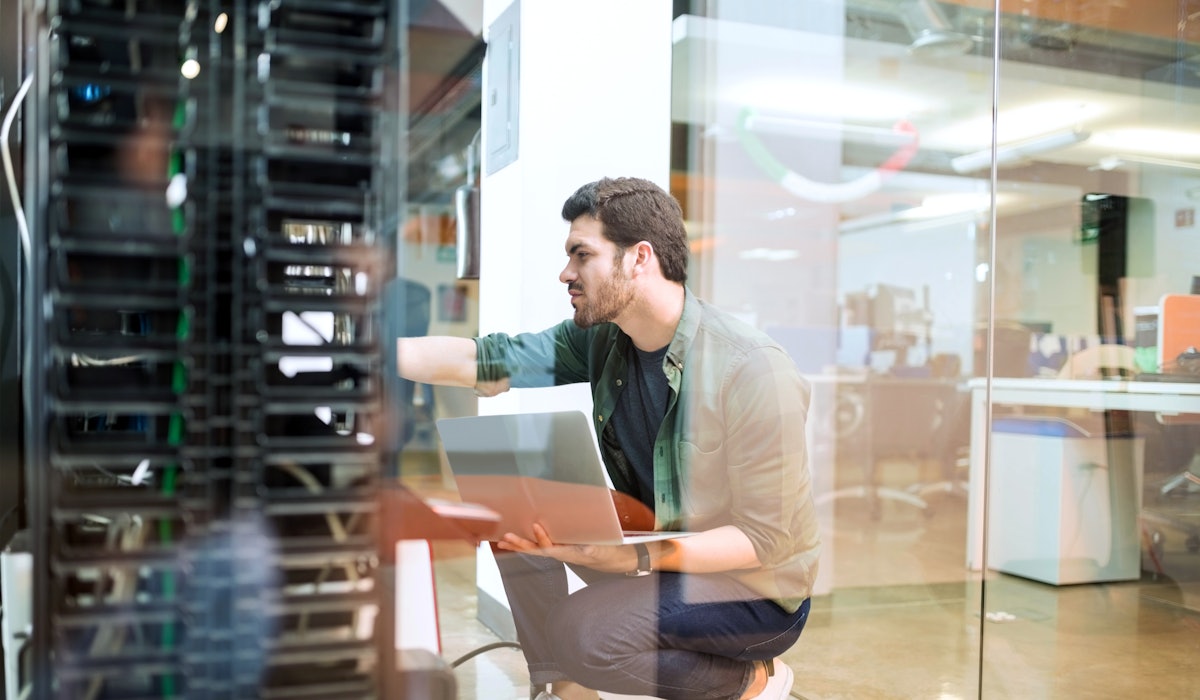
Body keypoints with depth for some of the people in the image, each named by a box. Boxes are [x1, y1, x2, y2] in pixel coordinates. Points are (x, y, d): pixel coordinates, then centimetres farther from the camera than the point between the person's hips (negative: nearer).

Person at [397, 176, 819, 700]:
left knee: (578, 632, -26)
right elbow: (490, 361, -12)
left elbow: (767, 539, -24)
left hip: (758, 588, -7)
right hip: (656, 545, 7)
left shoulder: (753, 371, -27)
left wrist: (638, 558, -34)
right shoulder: (601, 338, -6)